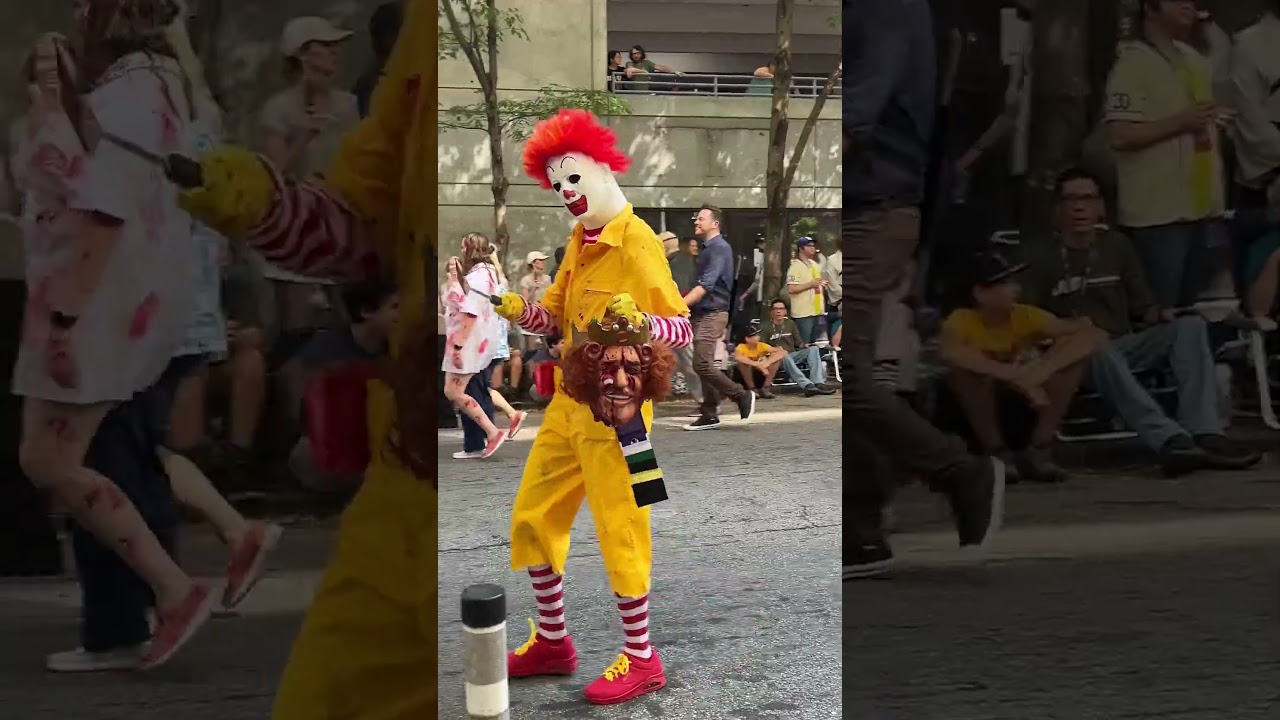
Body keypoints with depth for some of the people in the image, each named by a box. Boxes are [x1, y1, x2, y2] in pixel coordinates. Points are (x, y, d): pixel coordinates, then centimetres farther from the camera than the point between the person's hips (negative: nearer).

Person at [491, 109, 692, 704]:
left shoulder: (637, 244, -14)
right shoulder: (580, 244, 10)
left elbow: (683, 329, -16)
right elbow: (555, 315, 13)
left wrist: (639, 321, -34)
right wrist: (518, 310, -6)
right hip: (569, 402, 8)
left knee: (619, 533, -2)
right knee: (533, 519, 12)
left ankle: (641, 660, 11)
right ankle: (552, 642, 26)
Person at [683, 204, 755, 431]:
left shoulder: (719, 249, -13)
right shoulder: (705, 249, 16)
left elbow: (705, 286, -23)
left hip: (713, 314, -10)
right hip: (702, 313, 10)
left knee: (702, 365, -14)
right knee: (704, 365, 8)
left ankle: (742, 396, -1)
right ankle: (709, 415, 12)